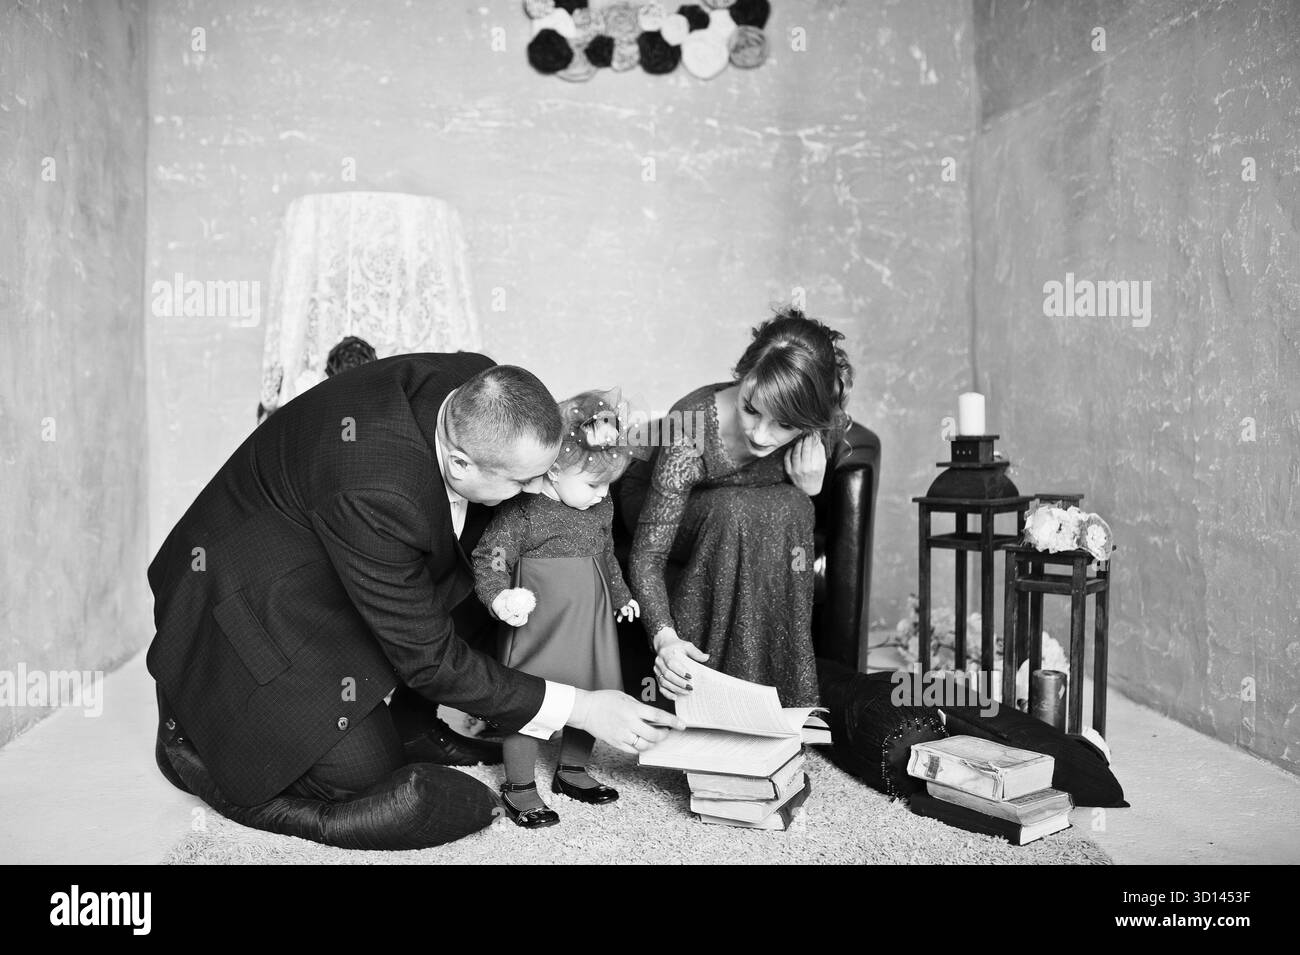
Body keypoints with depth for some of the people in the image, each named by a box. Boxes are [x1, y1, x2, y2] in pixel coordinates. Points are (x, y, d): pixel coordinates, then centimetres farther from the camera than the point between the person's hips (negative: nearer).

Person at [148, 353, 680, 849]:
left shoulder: (478, 387, -20)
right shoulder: (371, 493, -40)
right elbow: (427, 658, -28)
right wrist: (577, 709, -26)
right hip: (253, 591, -8)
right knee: (360, 769, -14)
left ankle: (409, 727, 8)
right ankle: (193, 729, 9)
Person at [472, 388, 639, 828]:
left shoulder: (601, 508, 5)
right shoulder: (523, 510, -17)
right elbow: (489, 557, -16)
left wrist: (621, 595, 25)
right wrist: (500, 598, -31)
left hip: (591, 626, 7)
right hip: (539, 628, -6)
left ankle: (571, 770, 35)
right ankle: (519, 786, 19)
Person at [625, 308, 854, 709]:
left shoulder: (827, 430, -25)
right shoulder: (692, 428, -37)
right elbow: (648, 555, -36)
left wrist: (811, 489, -29)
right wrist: (665, 637, -53)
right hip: (658, 507, -4)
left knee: (790, 509, -30)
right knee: (737, 513, -35)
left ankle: (787, 699, -17)